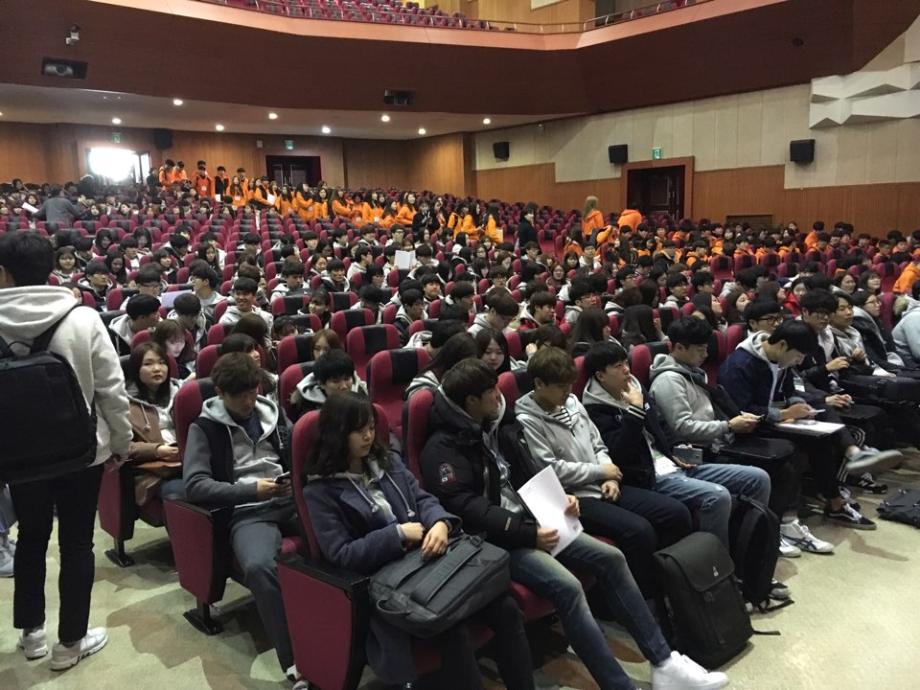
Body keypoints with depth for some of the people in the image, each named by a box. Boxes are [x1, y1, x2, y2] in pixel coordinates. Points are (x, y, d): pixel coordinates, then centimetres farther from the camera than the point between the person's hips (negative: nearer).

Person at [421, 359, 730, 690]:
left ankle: (663, 662, 4)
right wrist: (527, 533, -23)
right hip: (494, 541, -8)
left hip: (530, 522, 8)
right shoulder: (442, 448, -13)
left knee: (611, 558, -3)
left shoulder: (497, 426, 11)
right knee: (567, 586, -29)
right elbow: (466, 509, -21)